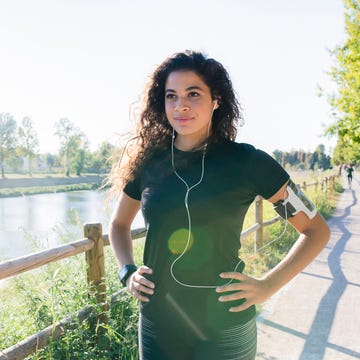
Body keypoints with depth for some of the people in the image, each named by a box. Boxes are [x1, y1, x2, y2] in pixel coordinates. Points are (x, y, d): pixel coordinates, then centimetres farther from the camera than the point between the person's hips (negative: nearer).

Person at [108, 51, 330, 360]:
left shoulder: (247, 162, -10)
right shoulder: (148, 162, -2)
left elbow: (316, 230, -3)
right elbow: (119, 224, 15)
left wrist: (268, 286, -10)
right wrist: (128, 273, 0)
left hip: (224, 327, -2)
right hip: (157, 325, 3)